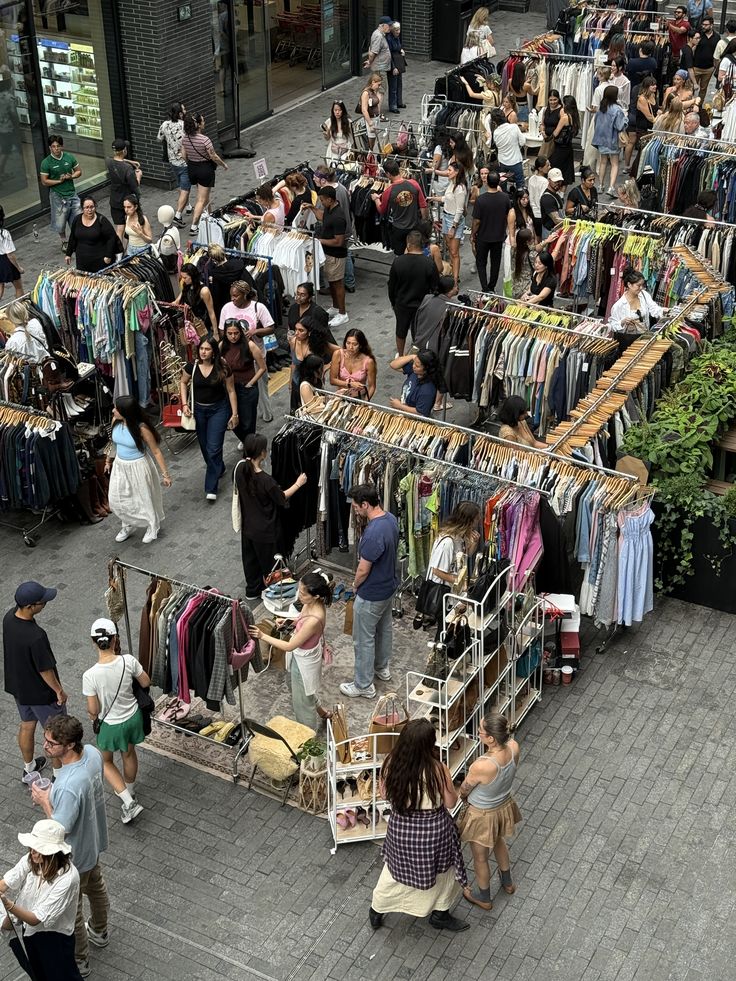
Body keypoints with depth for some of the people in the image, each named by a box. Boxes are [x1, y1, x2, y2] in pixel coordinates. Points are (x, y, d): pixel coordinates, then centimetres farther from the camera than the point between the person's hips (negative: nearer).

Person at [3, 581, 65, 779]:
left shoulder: (9, 617, -16)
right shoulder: (35, 636, -39)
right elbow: (45, 670, -25)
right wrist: (59, 691, -12)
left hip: (17, 686, 8)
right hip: (40, 692, -8)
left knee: (27, 725, 28)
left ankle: (29, 768, 49)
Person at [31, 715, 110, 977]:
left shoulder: (69, 787, -44)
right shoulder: (93, 753, -18)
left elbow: (60, 829, -30)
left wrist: (44, 801, -18)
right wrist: (52, 794, -8)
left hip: (73, 857, -8)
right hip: (93, 842, 8)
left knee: (70, 911, 18)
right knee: (95, 887, 33)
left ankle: (78, 961, 41)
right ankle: (99, 932, 59)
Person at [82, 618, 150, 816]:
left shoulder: (90, 675, -30)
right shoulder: (128, 661, -24)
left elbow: (93, 710, -19)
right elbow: (146, 683, -6)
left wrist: (93, 716, 5)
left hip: (110, 725, -3)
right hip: (133, 717, 3)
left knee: (106, 762, 25)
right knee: (129, 754, 31)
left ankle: (129, 803, 16)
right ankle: (130, 793, 54)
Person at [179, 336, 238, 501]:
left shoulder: (222, 369, -16)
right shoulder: (192, 367, -11)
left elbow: (231, 391, -6)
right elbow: (183, 383, 8)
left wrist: (234, 414, -5)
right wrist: (184, 404, -2)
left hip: (218, 409, -3)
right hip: (198, 410, 3)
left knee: (213, 448, -8)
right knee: (204, 447, 16)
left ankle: (211, 488, -4)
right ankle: (219, 468, 46)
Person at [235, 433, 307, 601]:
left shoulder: (240, 469, -15)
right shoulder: (265, 480, -33)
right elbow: (282, 498, -15)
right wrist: (298, 483, -2)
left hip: (247, 526, 6)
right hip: (265, 531, -6)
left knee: (250, 559, 25)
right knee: (268, 562, 18)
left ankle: (252, 591, 43)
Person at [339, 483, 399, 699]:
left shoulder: (373, 533, -35)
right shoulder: (390, 518, -6)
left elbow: (363, 570, -24)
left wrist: (355, 585, -6)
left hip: (371, 595, -9)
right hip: (388, 586, 9)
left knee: (364, 639, 7)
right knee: (384, 628, 27)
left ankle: (364, 686, 20)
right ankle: (382, 667, 47)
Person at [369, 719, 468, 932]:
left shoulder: (391, 764, -19)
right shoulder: (438, 770, -30)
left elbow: (385, 794, -1)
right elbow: (450, 803, -14)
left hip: (400, 829, 3)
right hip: (433, 831, -3)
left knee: (395, 867, 28)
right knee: (442, 871, 25)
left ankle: (376, 912, 45)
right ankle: (440, 915, 44)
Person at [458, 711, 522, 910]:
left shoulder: (481, 766, -42)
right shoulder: (514, 747, -25)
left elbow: (463, 791, -19)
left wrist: (466, 796, 4)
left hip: (483, 816, -6)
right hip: (504, 806, 6)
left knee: (480, 858, 24)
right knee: (499, 841, 37)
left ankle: (483, 898, 50)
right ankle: (507, 882, 61)